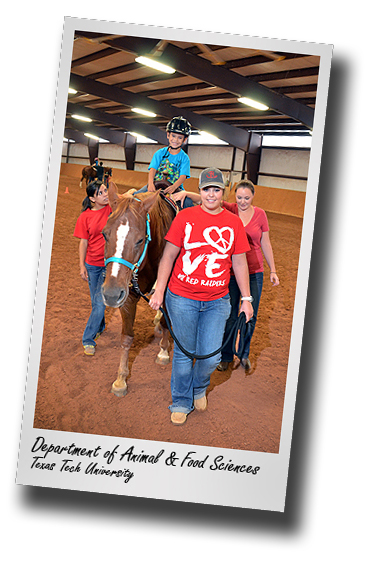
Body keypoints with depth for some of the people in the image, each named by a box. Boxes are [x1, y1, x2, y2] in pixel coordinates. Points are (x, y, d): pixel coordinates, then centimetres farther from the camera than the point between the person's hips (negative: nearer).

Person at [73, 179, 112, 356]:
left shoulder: (113, 207, -6)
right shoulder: (85, 217, -4)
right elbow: (83, 242, 0)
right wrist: (82, 266, -2)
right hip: (92, 264, 2)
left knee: (100, 301, -5)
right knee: (95, 301, 15)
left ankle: (88, 339, 7)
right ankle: (100, 326, 42)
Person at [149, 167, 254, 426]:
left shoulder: (234, 223, 3)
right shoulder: (185, 217, -2)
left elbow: (239, 263, 7)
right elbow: (168, 256, -1)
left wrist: (246, 299, 6)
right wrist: (159, 290, -6)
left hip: (217, 302, 2)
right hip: (181, 298, -1)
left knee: (210, 356, 2)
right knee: (184, 353, 7)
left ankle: (199, 387, 36)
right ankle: (181, 402, 28)